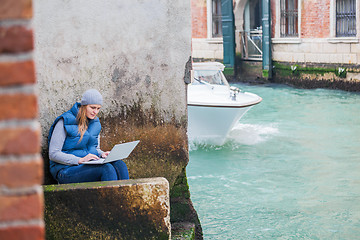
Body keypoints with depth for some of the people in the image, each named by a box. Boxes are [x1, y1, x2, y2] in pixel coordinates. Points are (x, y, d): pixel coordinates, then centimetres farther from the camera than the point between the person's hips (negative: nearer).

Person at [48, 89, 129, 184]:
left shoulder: (95, 122, 13)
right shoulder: (65, 121, -8)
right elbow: (53, 154, -13)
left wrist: (102, 154, -1)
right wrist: (80, 160, -22)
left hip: (90, 166, 7)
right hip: (67, 170, -7)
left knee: (120, 165, -23)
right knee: (107, 169, -32)